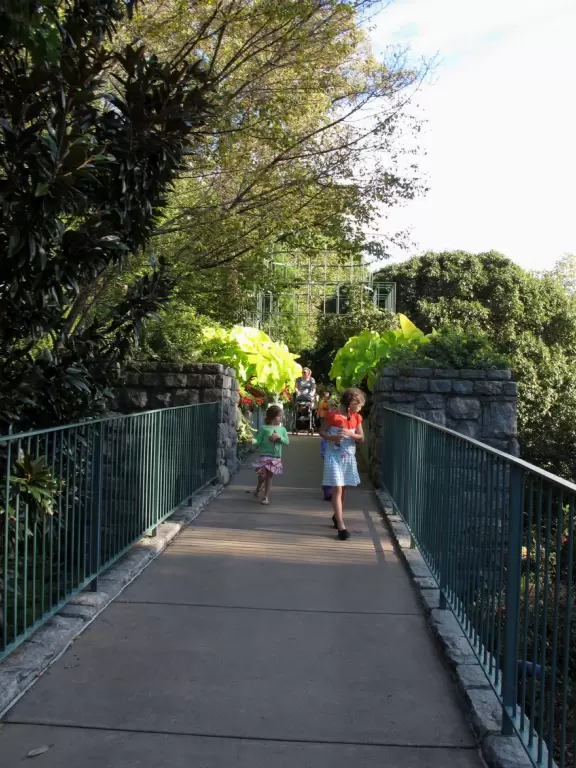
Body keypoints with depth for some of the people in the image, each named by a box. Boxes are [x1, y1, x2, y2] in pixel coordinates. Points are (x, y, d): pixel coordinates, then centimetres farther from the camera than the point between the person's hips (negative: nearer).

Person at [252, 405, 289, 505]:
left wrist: (279, 437, -14)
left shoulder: (282, 429, 7)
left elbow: (287, 441, 2)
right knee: (262, 475, -6)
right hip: (264, 456, -2)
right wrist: (252, 440, -26)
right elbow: (258, 440, -5)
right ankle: (258, 488, 28)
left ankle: (266, 497, 15)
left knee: (269, 476, 6)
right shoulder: (264, 428, -2)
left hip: (276, 457, 2)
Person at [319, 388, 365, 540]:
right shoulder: (332, 415, -11)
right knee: (337, 489, -10)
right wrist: (332, 437, -23)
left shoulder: (356, 418, 5)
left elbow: (361, 438, 3)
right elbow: (322, 432, -4)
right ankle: (341, 526, -12)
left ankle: (336, 516, 35)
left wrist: (350, 434, -16)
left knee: (343, 488, 15)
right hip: (334, 456, -6)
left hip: (349, 457, 6)